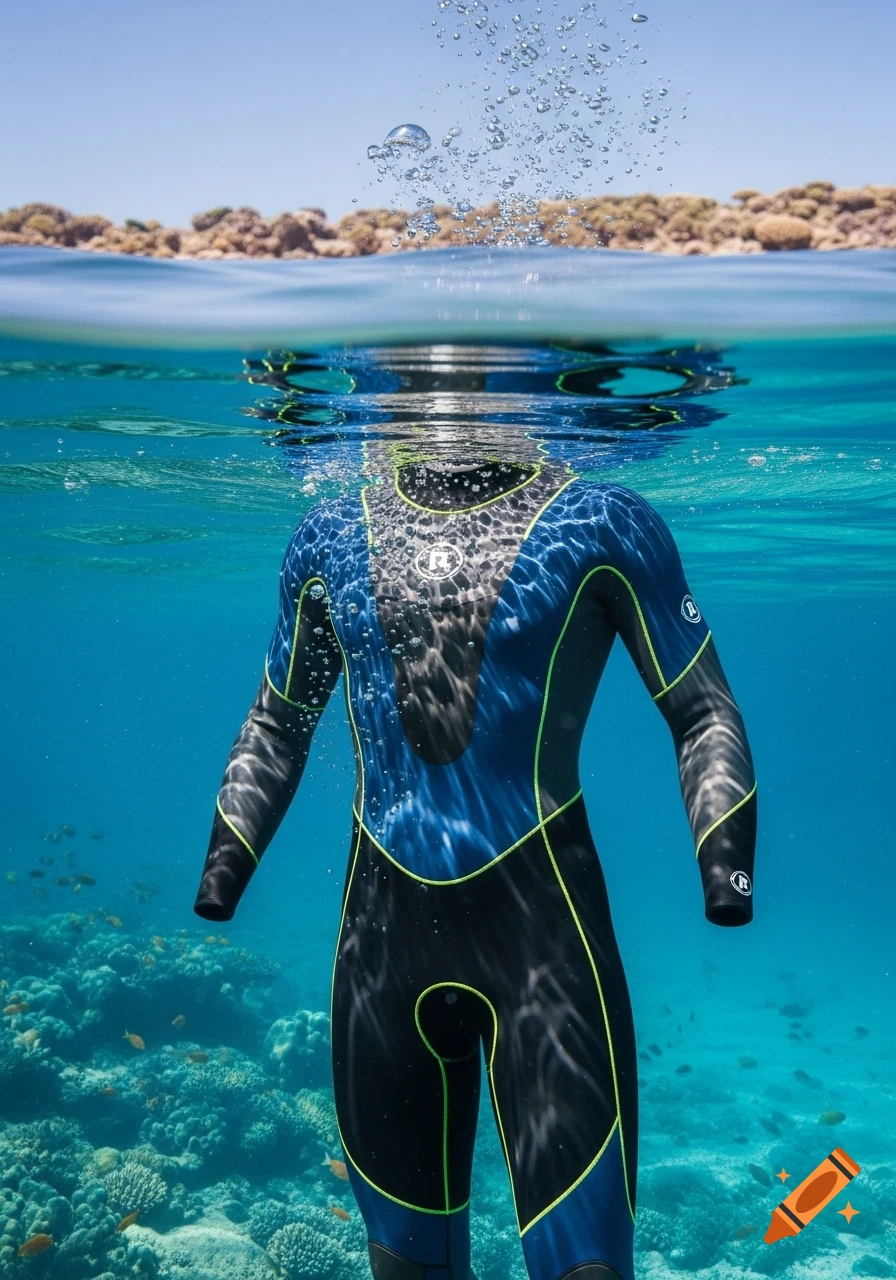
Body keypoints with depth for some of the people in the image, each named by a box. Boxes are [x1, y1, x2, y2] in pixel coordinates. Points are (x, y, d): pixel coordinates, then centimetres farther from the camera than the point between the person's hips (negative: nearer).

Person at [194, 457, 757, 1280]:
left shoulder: (600, 525, -2)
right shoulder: (329, 539, 8)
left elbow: (704, 713, 1)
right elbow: (279, 720, 17)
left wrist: (725, 859, -14)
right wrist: (227, 860, 7)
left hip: (542, 915, -3)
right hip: (385, 923, 4)